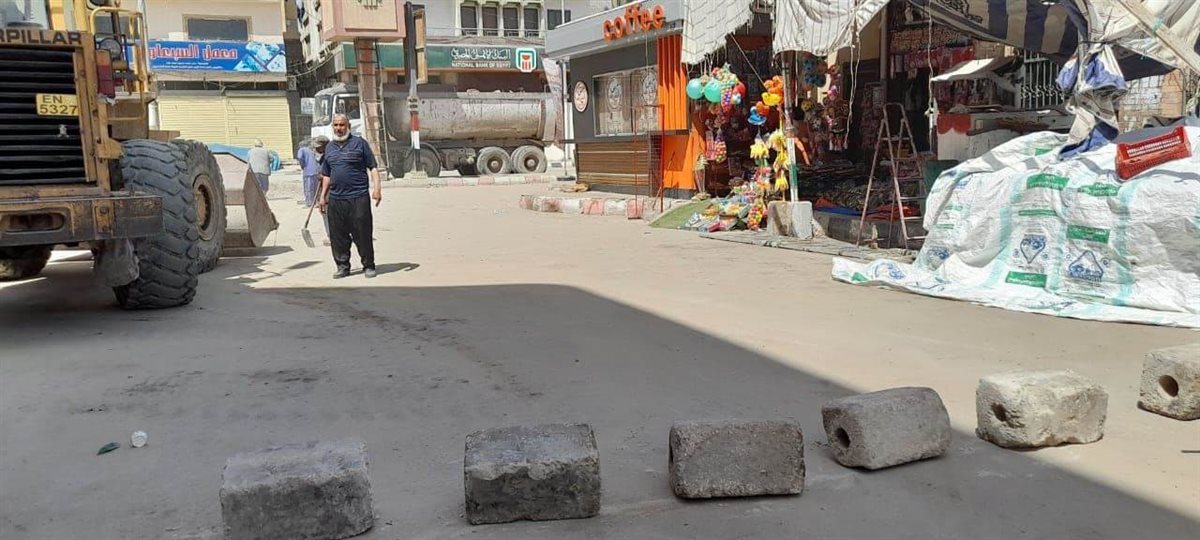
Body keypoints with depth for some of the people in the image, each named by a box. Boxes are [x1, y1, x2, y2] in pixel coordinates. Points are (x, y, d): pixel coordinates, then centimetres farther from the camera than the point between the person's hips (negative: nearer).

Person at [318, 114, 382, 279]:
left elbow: (372, 167, 0)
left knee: (362, 233, -2)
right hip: (335, 199, 5)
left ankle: (368, 266, 8)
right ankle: (342, 266, 16)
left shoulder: (359, 143, 2)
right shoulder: (329, 147, 17)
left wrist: (376, 188, -11)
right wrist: (323, 196, 18)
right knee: (337, 236, 5)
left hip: (358, 197, -5)